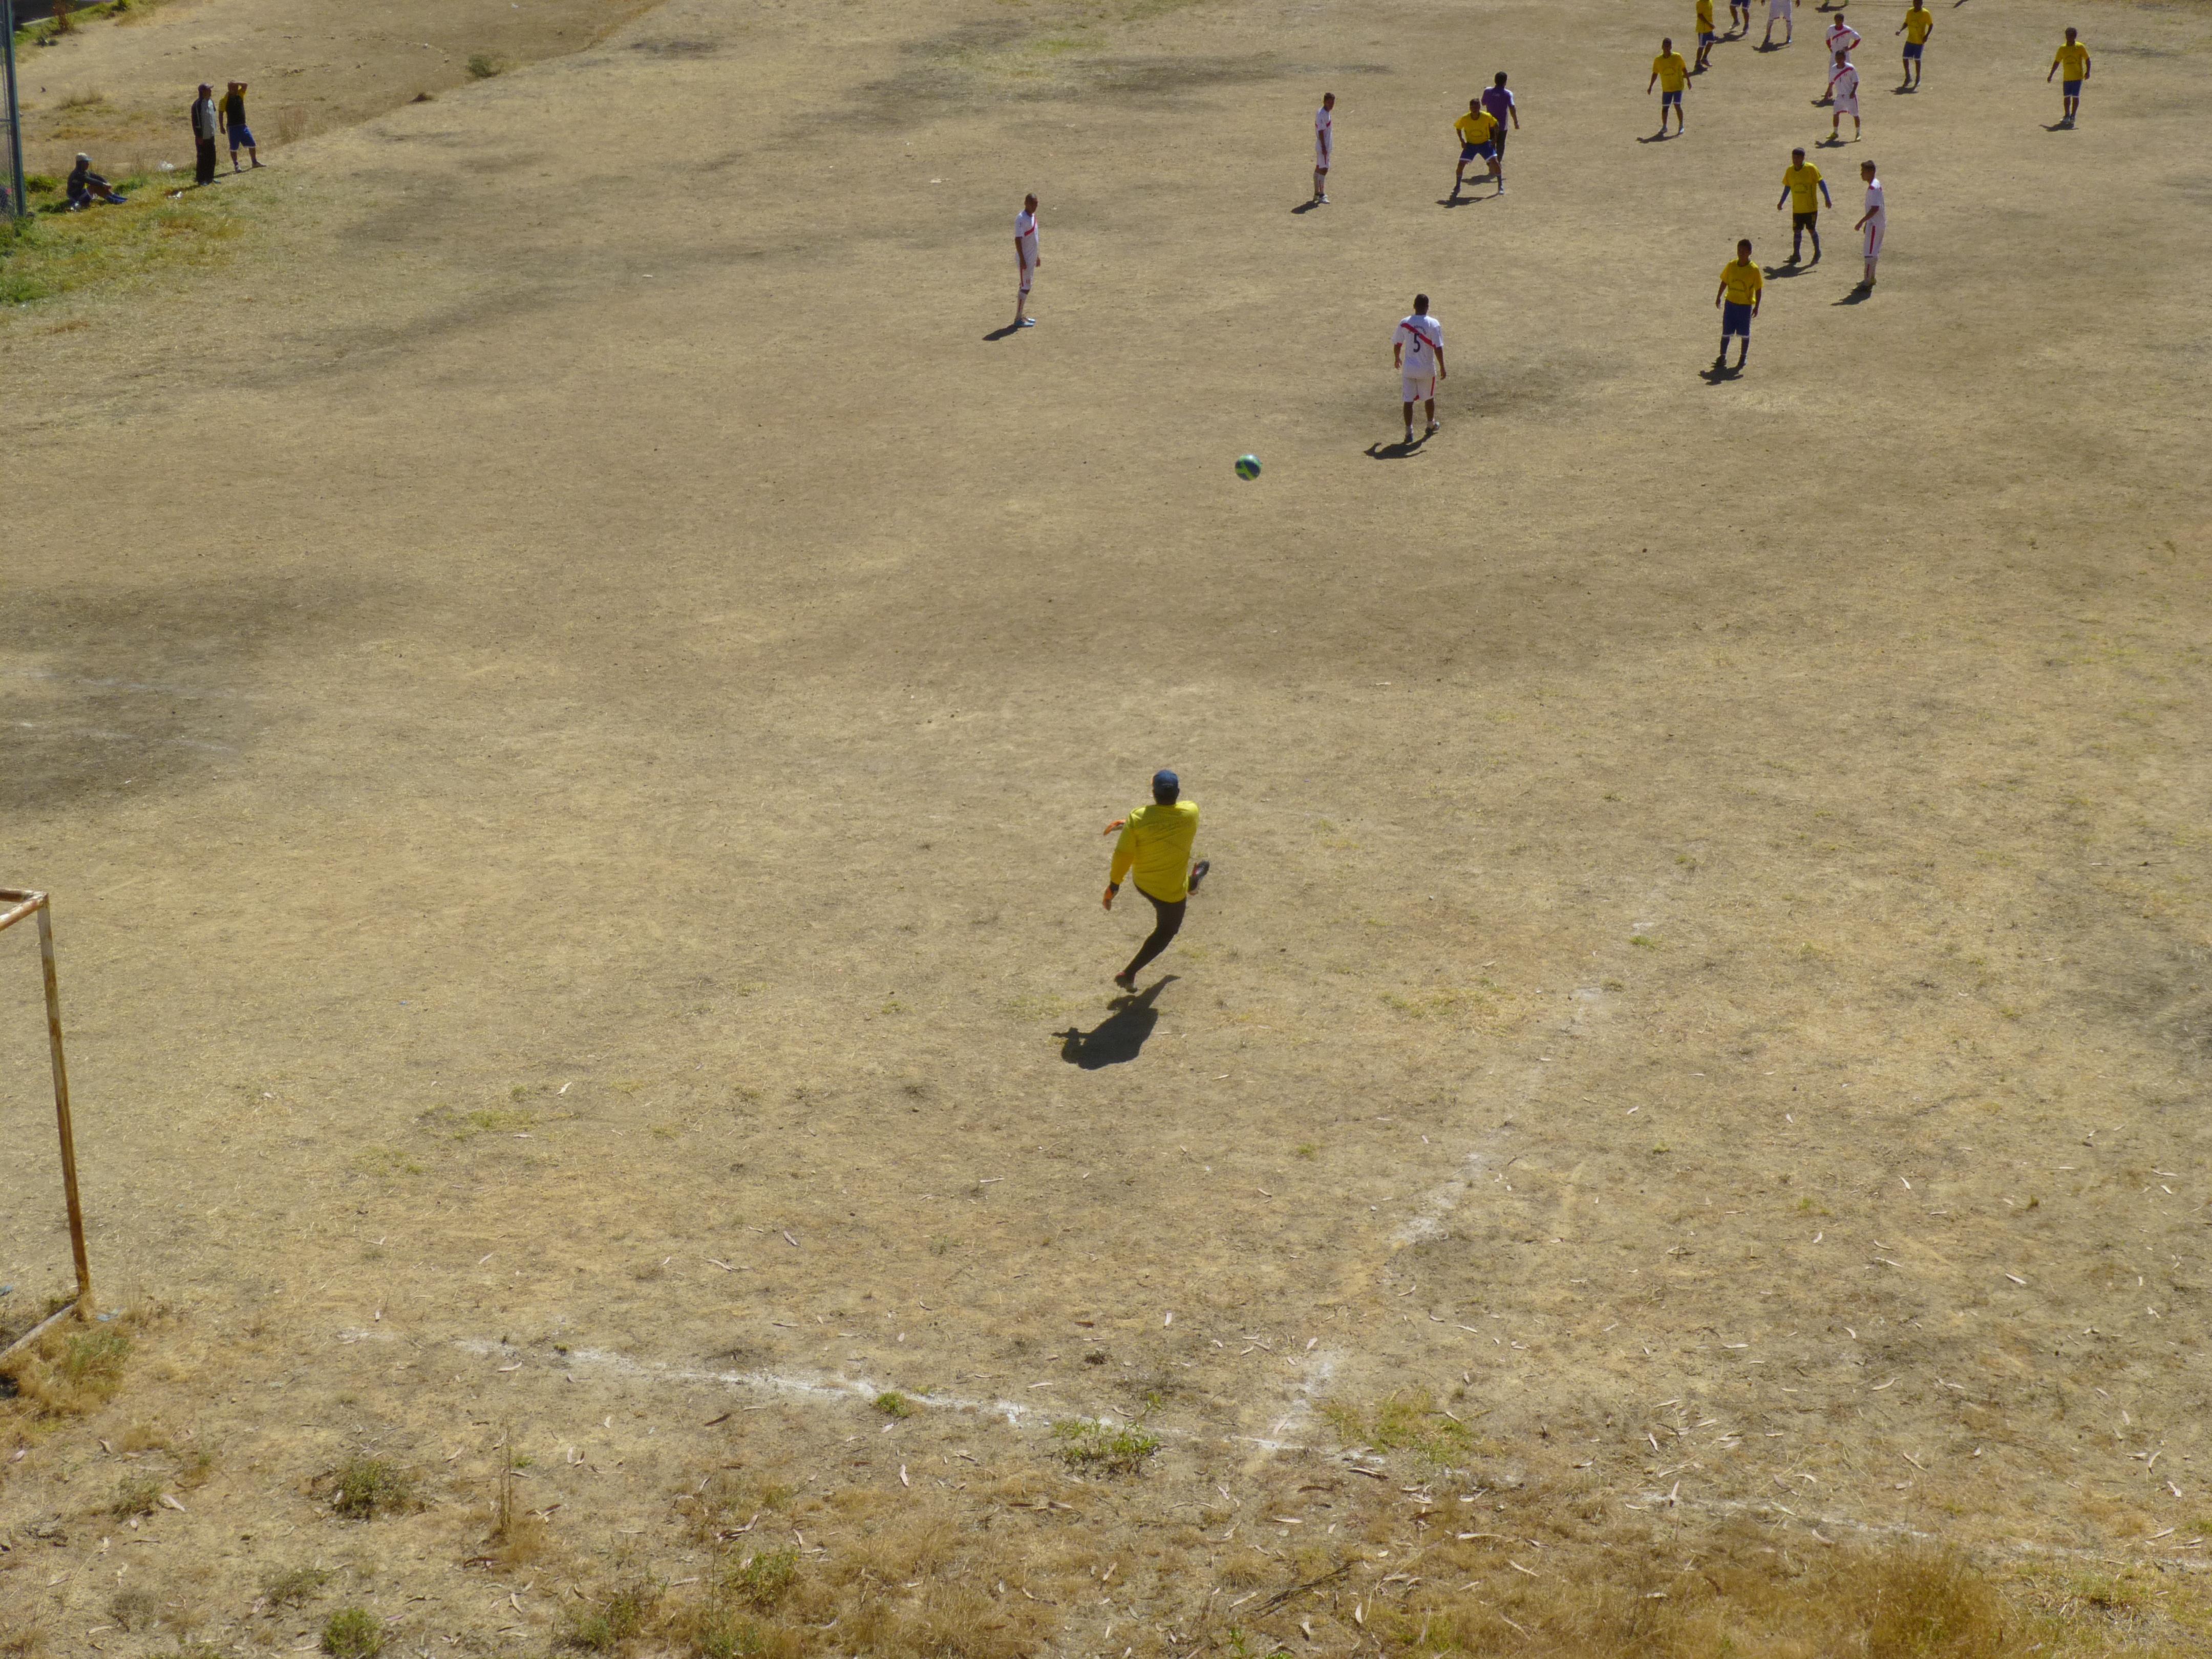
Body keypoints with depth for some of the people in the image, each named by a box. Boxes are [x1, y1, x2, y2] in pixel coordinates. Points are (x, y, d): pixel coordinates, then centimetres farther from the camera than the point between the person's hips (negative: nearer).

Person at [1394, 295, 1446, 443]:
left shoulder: (1404, 323, -5)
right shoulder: (1433, 324, -12)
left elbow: (1397, 344, 6)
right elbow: (1438, 348, -14)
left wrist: (1397, 359, 24)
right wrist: (1442, 367, -4)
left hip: (1409, 369, 1)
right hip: (1427, 369, -1)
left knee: (1408, 400, 4)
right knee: (1429, 397, 21)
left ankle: (1409, 432, -2)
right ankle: (1431, 424, 38)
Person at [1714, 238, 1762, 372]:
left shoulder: (1753, 270, -13)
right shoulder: (1731, 265, -3)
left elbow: (1758, 289, -7)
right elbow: (1725, 282, 10)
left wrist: (1757, 306, -8)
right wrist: (1719, 297, 10)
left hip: (1746, 305, -3)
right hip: (1730, 303, 3)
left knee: (1745, 333, 8)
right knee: (1726, 332, 5)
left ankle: (1744, 357, 22)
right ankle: (1723, 357, 13)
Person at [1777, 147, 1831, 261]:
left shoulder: (1811, 169, -12)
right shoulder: (1790, 171, 1)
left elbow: (1821, 183, -8)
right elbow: (1787, 187, 14)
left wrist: (1827, 198, -12)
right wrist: (1781, 202, 17)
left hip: (1811, 208, -4)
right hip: (1797, 208, 4)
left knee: (1812, 230, 3)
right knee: (1797, 231, 3)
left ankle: (1817, 252, 21)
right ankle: (1796, 255, 12)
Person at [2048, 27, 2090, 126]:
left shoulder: (2080, 47, -6)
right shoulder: (2063, 49, 4)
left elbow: (2087, 59, -1)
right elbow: (2057, 62, 12)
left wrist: (2088, 72, -13)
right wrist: (2051, 75, 11)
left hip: (2078, 77, -3)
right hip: (2067, 77, 3)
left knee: (2075, 96, -3)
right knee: (2067, 96, 6)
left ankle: (2073, 117, 5)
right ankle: (2067, 116, 18)